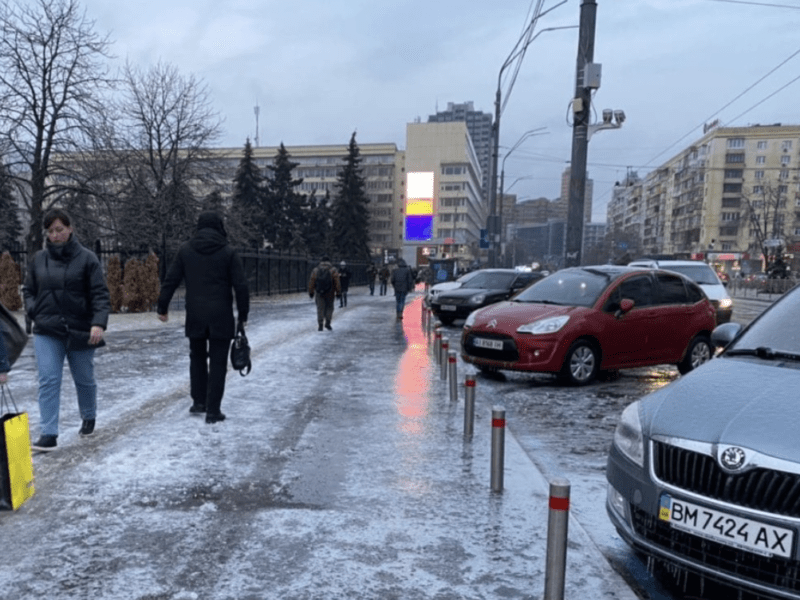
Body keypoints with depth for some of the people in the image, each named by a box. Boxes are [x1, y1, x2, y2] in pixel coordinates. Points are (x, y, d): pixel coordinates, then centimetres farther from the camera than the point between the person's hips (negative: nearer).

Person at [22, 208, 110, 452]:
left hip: (80, 331, -2)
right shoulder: (39, 259, 5)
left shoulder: (87, 258, -6)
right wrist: (34, 313, -2)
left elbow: (100, 294, -10)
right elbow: (28, 291, 16)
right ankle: (48, 434, -2)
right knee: (48, 381, -6)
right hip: (46, 333, 2)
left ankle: (89, 418, 38)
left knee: (84, 379, 14)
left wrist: (98, 323, -22)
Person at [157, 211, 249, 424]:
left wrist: (162, 307, 13)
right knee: (218, 362, 4)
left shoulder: (185, 250, 3)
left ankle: (198, 402, 23)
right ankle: (213, 410, 5)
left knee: (197, 358, 21)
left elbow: (170, 281, 3)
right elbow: (241, 286, -7)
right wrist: (243, 314, 2)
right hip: (221, 317, -2)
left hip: (194, 317, 3)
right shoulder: (228, 253, -4)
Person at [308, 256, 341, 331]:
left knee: (320, 308, 5)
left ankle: (320, 325, -1)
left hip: (319, 293, 1)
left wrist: (310, 292, 7)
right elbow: (337, 282, -6)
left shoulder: (316, 270, 3)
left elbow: (311, 282, 1)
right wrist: (338, 292, 0)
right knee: (329, 308, 12)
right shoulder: (333, 270, -2)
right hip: (330, 293, -1)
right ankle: (327, 323, 4)